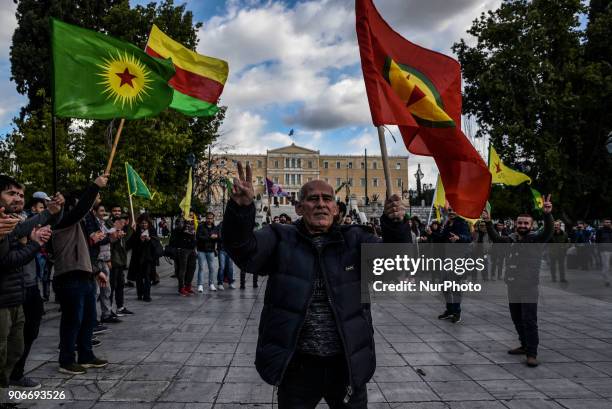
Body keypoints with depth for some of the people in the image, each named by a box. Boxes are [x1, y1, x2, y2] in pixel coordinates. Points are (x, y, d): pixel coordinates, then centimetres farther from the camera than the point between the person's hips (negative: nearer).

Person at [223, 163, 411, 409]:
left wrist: (395, 225, -25)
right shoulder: (280, 239, -3)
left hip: (348, 365, 2)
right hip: (296, 365, -1)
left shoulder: (355, 239, 3)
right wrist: (241, 208, -37)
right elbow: (243, 249, -18)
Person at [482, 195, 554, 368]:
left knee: (529, 320, -6)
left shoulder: (536, 238, -5)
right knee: (517, 319, 15)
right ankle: (525, 345, 29)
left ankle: (532, 353, 0)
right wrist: (488, 223, -3)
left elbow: (548, 231, -21)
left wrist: (547, 214, -40)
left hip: (529, 288, -6)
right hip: (512, 287, 6)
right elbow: (496, 238, 11)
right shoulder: (512, 239, 11)